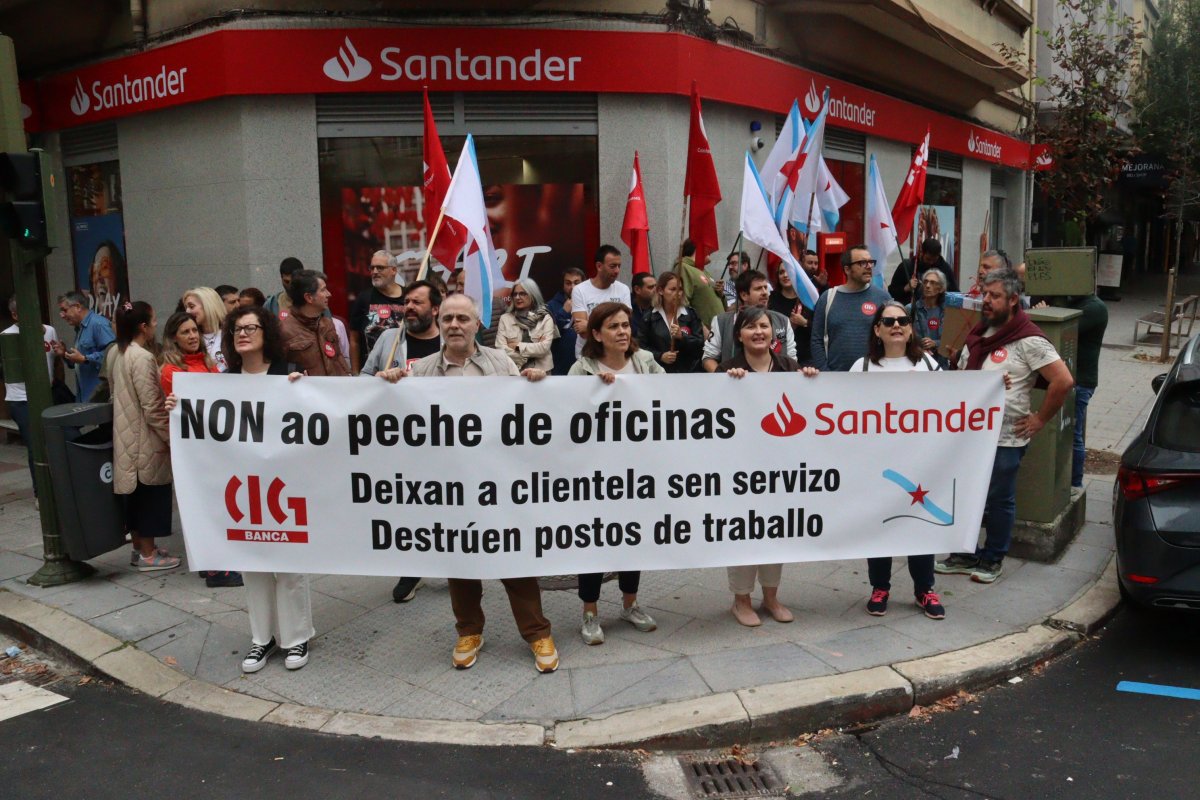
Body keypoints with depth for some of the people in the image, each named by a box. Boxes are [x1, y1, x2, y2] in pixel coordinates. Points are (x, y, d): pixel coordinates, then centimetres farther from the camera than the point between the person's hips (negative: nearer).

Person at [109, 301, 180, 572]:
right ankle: (148, 555, 9)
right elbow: (152, 407, -22)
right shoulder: (142, 358, -21)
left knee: (136, 492, 16)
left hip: (127, 435, 9)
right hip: (146, 438, -9)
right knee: (151, 493, 1)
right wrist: (172, 436, -13)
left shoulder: (115, 353, 8)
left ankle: (139, 548, 26)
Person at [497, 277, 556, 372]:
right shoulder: (505, 318, 8)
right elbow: (501, 349, -3)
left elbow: (544, 347, -7)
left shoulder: (545, 318, 5)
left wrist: (517, 346, -5)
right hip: (513, 371, 0)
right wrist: (535, 348, -7)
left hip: (540, 370, 0)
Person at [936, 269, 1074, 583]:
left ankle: (993, 559, 24)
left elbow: (1063, 380, -17)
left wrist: (1040, 419, -12)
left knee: (999, 501, 8)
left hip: (1005, 439, -7)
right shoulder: (977, 335, 11)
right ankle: (965, 555, 28)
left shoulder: (1028, 341, -13)